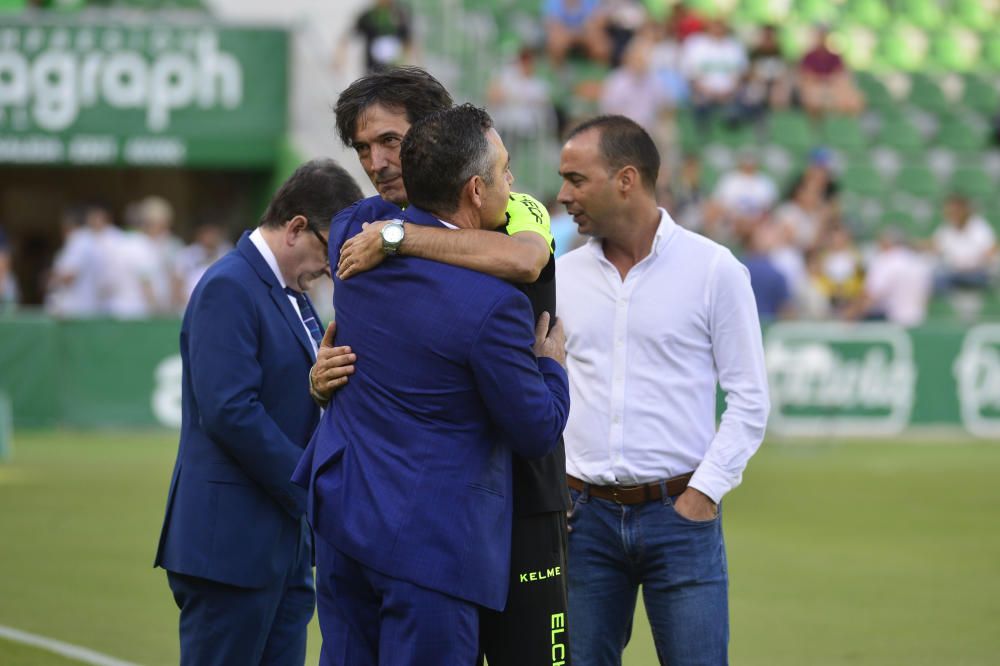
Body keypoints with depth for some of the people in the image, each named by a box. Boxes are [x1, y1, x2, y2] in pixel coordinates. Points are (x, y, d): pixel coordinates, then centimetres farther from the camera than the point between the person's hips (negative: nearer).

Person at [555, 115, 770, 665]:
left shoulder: (713, 269, -2)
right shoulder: (563, 276, 8)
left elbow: (749, 400, -1)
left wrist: (705, 491, -9)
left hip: (680, 513, -3)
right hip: (586, 516, 3)